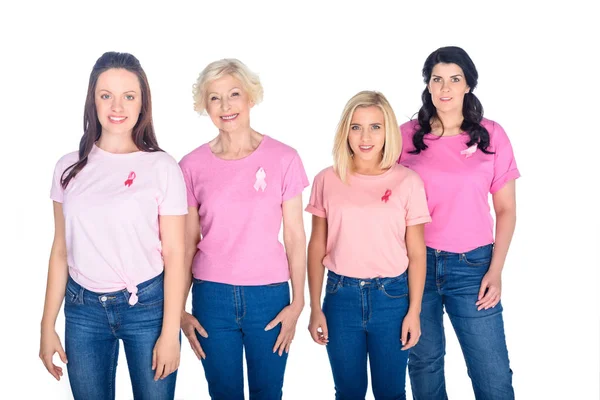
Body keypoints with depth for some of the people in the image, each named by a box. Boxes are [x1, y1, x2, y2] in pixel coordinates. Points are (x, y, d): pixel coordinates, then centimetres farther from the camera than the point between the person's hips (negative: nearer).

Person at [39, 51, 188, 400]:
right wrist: (48, 326, 7)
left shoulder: (163, 168, -7)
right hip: (83, 309, 3)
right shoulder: (69, 168, 3)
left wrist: (170, 333, -8)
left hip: (147, 305, -3)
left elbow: (174, 255, -6)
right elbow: (60, 251, 7)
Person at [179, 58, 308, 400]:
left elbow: (295, 237, 0)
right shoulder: (193, 166, -1)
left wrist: (298, 302, -2)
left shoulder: (284, 159, -3)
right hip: (212, 295, 1)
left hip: (269, 294, 0)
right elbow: (187, 242, 4)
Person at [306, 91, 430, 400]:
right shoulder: (327, 180, -1)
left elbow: (416, 253, -1)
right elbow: (317, 249, 3)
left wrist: (414, 311, -3)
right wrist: (315, 308, 2)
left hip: (392, 297, -1)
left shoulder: (408, 182, -5)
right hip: (341, 296, 1)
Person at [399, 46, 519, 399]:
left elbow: (506, 209, 4)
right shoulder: (407, 135, 1)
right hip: (417, 263, 1)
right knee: (424, 364, 10)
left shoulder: (491, 135, 1)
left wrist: (496, 271, -3)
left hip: (473, 266, 0)